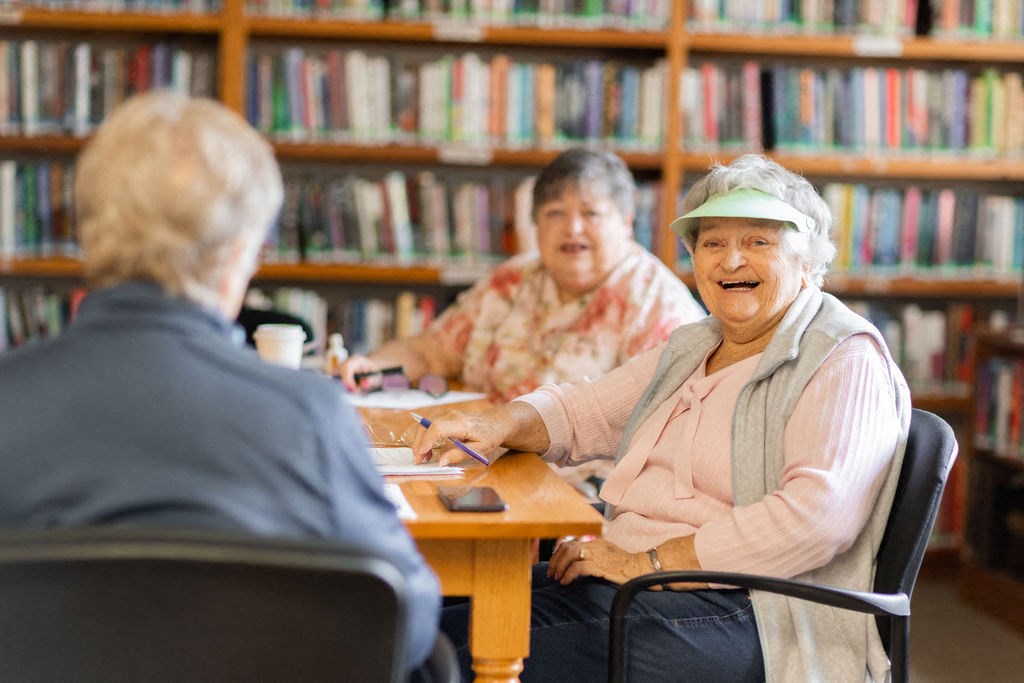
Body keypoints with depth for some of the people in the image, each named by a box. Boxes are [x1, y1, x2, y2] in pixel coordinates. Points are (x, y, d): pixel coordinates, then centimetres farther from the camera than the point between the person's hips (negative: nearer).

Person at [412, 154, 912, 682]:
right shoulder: (690, 350, 21)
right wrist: (498, 426, -1)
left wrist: (652, 564, -19)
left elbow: (817, 514, -19)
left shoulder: (844, 361, -6)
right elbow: (583, 410, 23)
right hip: (624, 572, 8)